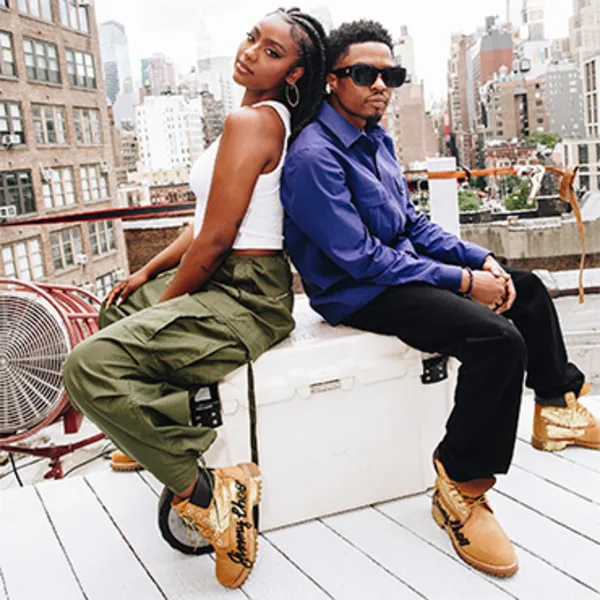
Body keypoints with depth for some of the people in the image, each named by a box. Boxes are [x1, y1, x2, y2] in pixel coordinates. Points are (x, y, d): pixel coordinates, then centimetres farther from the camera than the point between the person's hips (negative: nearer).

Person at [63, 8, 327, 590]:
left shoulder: (250, 121, -16)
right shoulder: (270, 118, 15)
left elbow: (215, 239, -19)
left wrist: (166, 302, -5)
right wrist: (149, 272, 14)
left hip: (242, 297, -11)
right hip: (226, 282, 11)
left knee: (89, 366, -25)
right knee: (116, 311, 31)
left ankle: (203, 493, -16)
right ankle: (144, 437, 34)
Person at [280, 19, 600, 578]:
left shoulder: (376, 138, 9)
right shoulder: (314, 156, -20)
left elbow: (414, 224, 14)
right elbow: (362, 259, -24)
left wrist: (480, 259, 1)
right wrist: (465, 281, -20)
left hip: (402, 264, 10)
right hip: (358, 292, -10)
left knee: (526, 287, 17)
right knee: (499, 338, -28)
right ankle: (460, 488, -13)